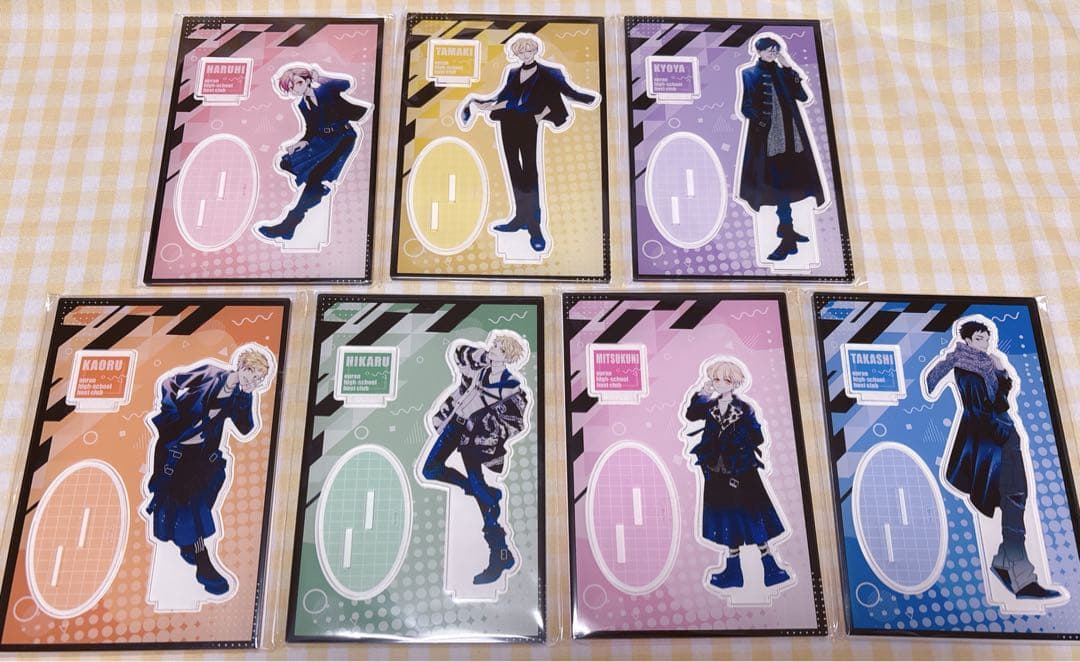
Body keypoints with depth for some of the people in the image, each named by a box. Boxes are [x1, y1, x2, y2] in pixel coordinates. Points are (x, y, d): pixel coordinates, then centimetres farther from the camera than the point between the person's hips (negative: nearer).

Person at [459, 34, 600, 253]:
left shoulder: (548, 73, 2)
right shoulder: (513, 73, 15)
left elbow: (569, 91, -4)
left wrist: (592, 98, -17)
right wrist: (477, 102, 16)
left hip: (528, 124, -5)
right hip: (508, 123, 5)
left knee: (530, 170, -8)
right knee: (514, 169, 7)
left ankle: (534, 226, -7)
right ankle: (521, 216, 17)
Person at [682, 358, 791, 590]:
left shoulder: (744, 408, -6)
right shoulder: (710, 406, 4)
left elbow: (758, 438, -6)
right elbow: (690, 415, -11)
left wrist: (739, 441, -17)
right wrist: (700, 394, -17)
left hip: (742, 472, -4)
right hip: (718, 472, 4)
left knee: (752, 518, 1)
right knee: (727, 521, 12)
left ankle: (770, 568, 11)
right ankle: (733, 570, 22)